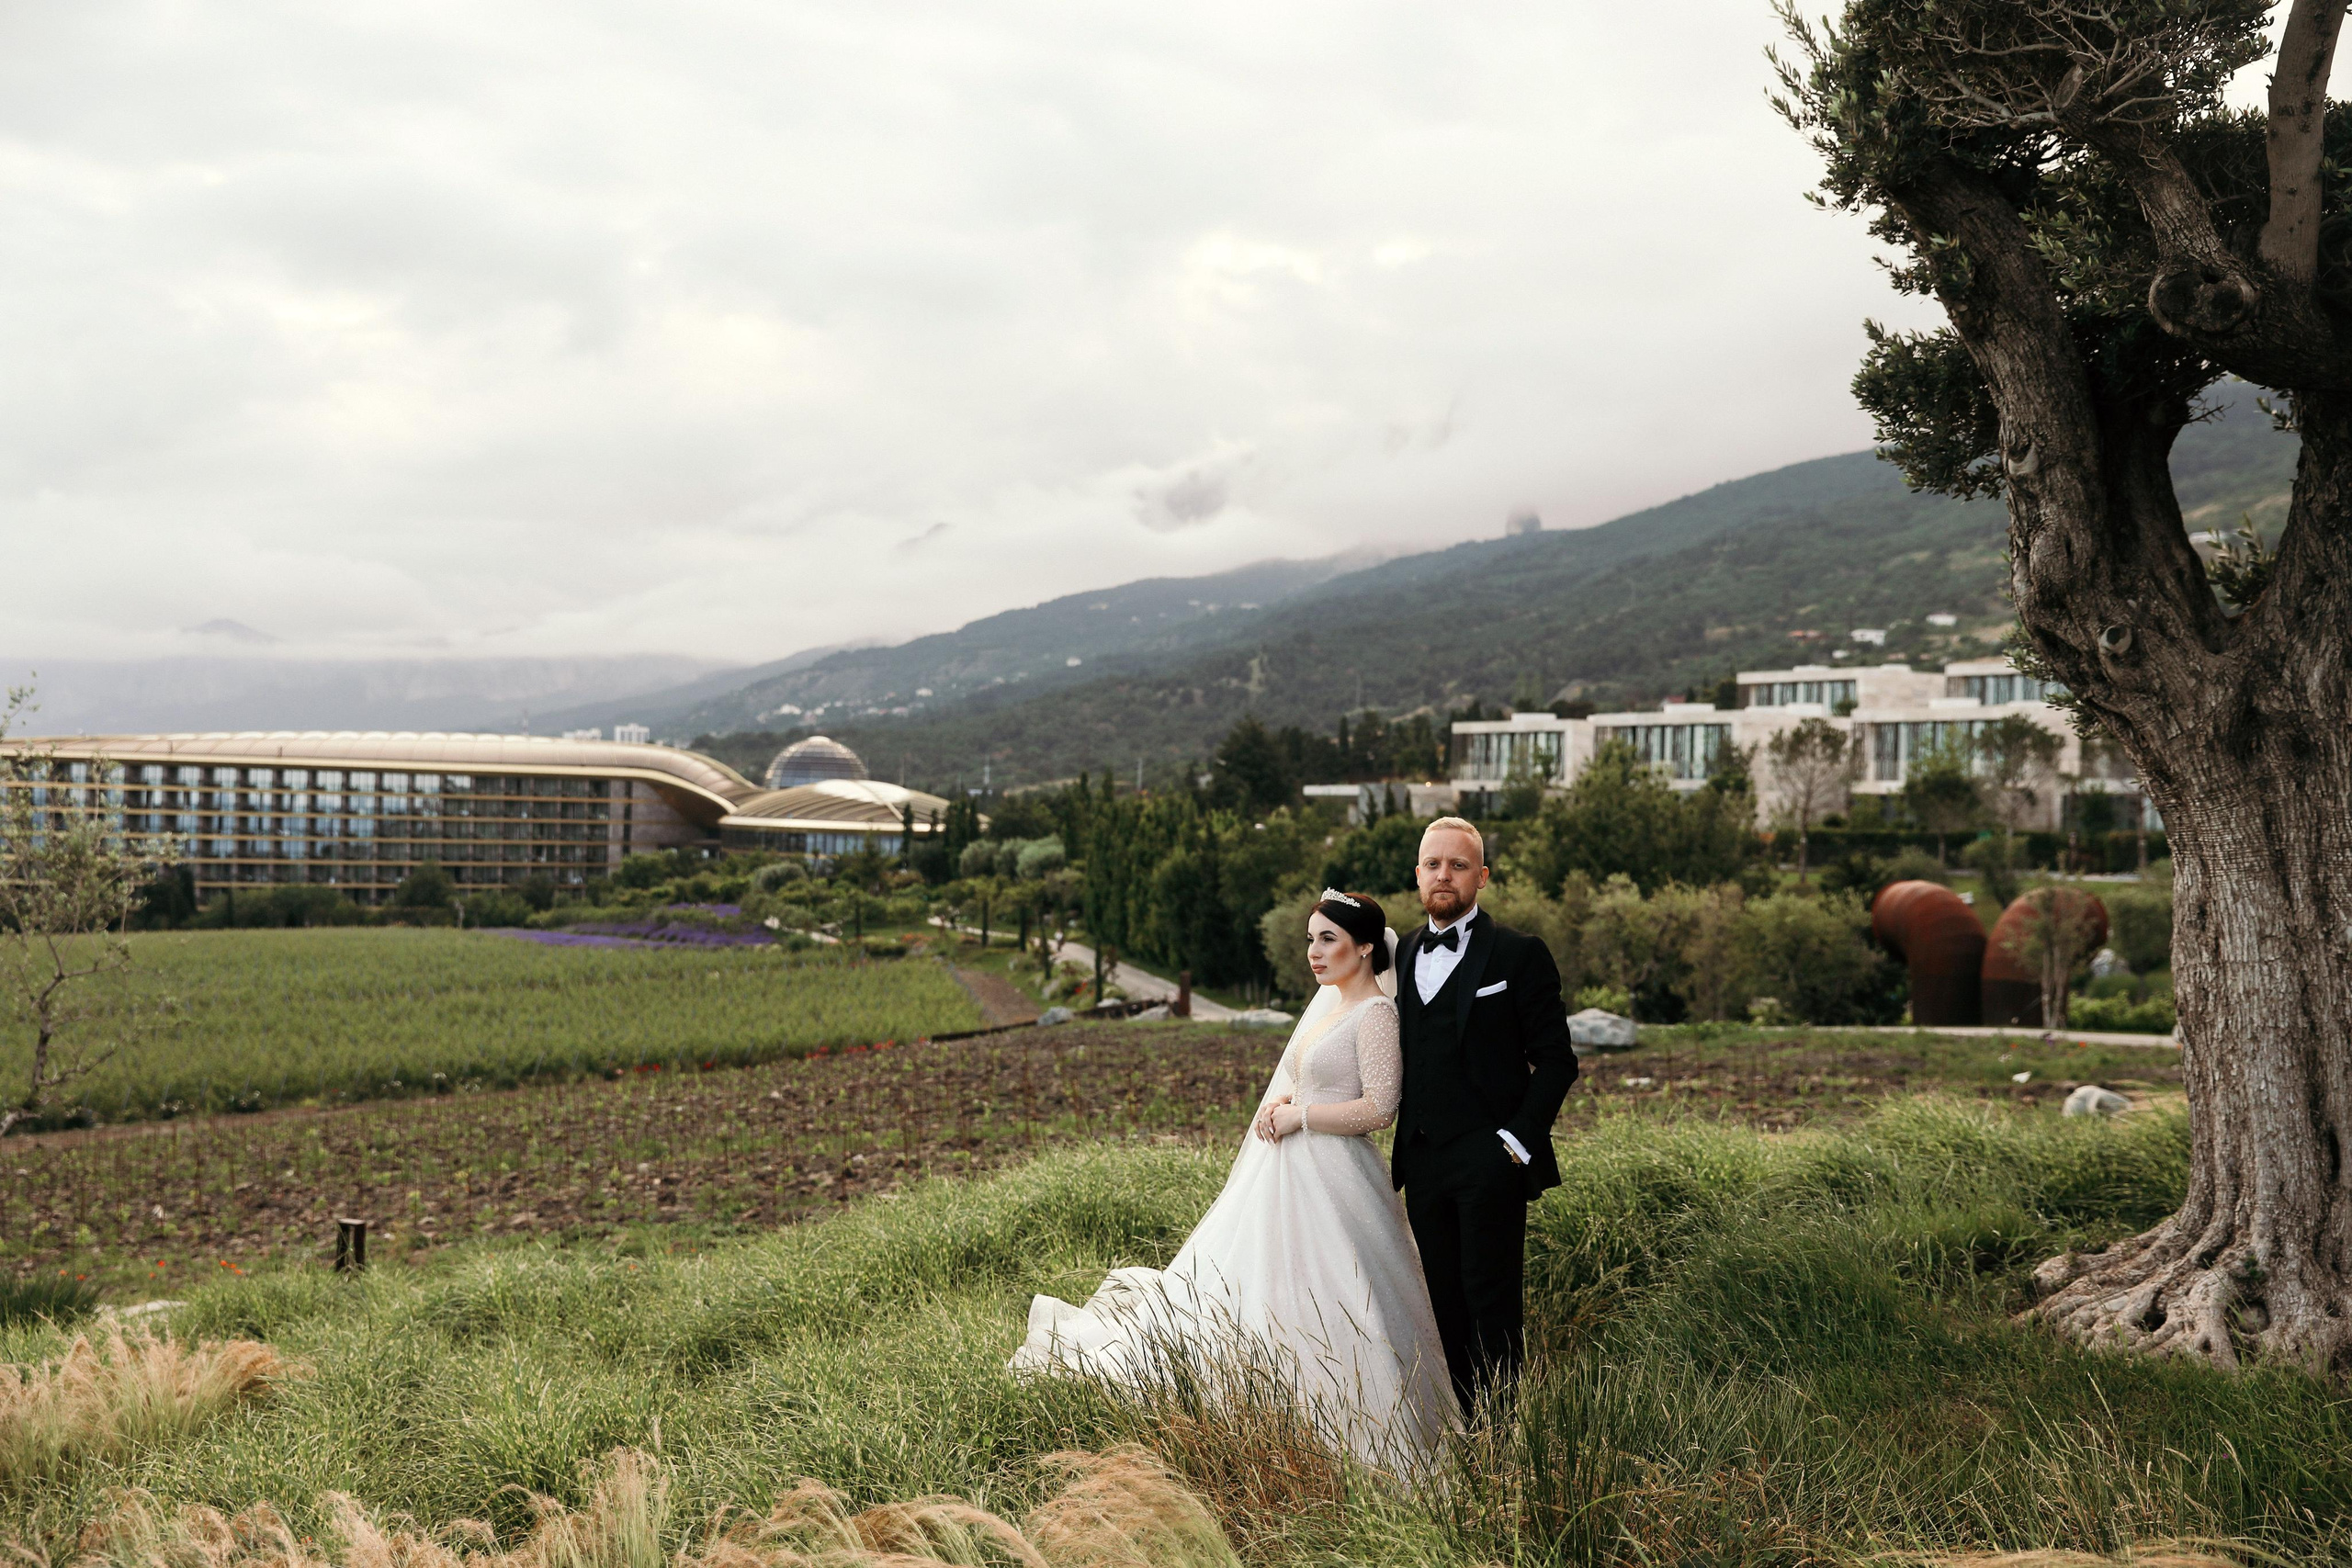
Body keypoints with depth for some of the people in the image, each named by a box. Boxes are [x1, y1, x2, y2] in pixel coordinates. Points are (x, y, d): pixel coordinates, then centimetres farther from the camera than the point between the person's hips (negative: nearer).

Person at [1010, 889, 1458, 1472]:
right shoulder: (1329, 999, 13)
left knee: (1323, 1311, -5)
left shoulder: (1376, 1013, -14)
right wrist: (1280, 1101, 1)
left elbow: (1379, 1107, -21)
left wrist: (1298, 1114, -14)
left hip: (1329, 1179, -9)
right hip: (1289, 1174, 9)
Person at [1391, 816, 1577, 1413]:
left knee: (1492, 1302, -2)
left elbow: (1555, 1061, -5)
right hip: (1423, 1160, 6)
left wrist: (1519, 1141, -12)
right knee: (1443, 1302, 11)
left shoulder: (1519, 955, -4)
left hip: (1489, 1162, -6)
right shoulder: (1404, 954, 13)